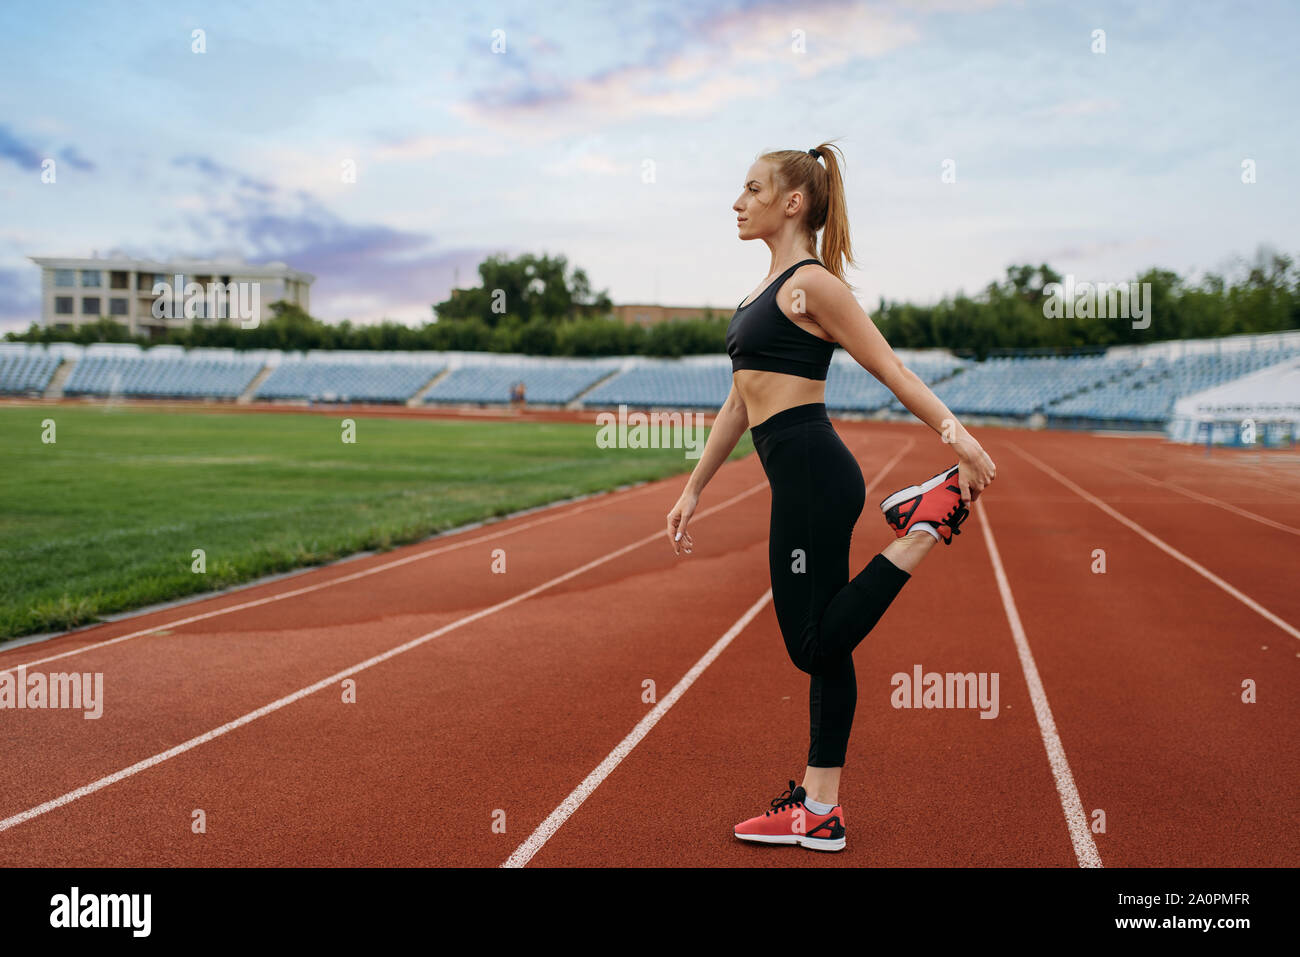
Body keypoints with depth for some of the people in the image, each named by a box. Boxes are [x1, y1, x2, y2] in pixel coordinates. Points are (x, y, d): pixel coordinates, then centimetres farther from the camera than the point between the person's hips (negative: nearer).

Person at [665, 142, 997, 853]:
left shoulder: (811, 283, -9)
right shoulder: (770, 287, 18)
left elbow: (893, 372, -13)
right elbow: (740, 400, 21)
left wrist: (960, 439, -23)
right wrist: (694, 488, 21)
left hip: (812, 474, -9)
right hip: (800, 478, 9)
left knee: (815, 644, -4)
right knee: (820, 645, 10)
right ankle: (818, 812, 17)